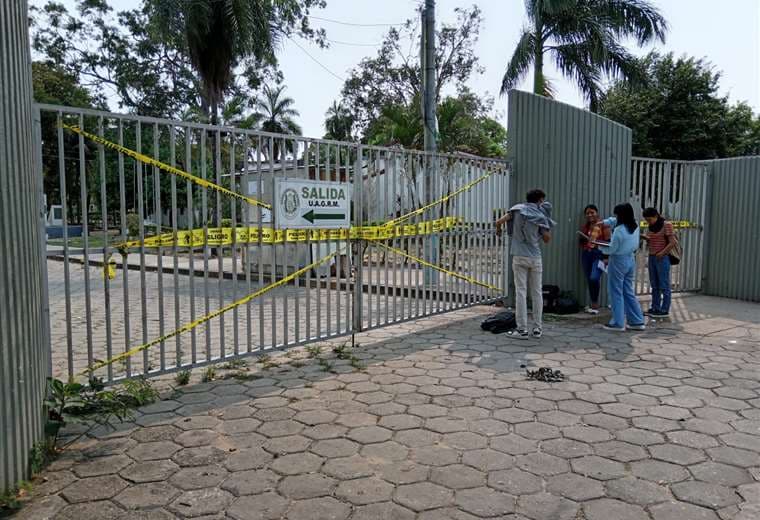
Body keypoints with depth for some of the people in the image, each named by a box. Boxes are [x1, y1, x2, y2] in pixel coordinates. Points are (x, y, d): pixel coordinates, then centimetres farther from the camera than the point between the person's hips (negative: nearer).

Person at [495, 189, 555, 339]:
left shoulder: (518, 208, 1)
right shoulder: (541, 215, 1)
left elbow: (499, 222, -9)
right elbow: (547, 239, 6)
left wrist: (498, 230, 13)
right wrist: (547, 220, 13)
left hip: (519, 257, 0)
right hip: (535, 258, 1)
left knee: (521, 292, 0)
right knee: (537, 293, 9)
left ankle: (522, 329, -1)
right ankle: (537, 328, 13)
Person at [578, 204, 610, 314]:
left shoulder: (603, 225, -2)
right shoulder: (584, 226, 13)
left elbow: (608, 242, -6)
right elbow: (581, 242, 20)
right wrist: (583, 239, -3)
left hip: (599, 254, -5)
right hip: (586, 254, 6)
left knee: (594, 278, -18)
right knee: (589, 280, 7)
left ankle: (595, 304, -6)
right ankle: (594, 304, 18)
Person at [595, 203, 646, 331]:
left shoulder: (619, 230, -21)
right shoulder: (635, 225, 3)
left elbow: (611, 249, -14)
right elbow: (616, 221, 20)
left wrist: (600, 247, 2)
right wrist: (604, 222, 8)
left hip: (618, 261, -8)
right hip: (631, 260, 8)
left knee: (616, 293, 2)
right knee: (629, 292, 15)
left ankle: (618, 323, 5)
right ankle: (637, 321, 16)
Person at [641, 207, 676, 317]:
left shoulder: (666, 225, -10)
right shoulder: (651, 227, 11)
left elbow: (672, 242, -14)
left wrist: (662, 253, -18)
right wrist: (644, 237, 3)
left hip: (662, 258, -8)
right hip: (651, 257, 8)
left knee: (664, 285, -2)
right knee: (654, 285, 12)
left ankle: (665, 310, 4)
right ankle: (655, 308, 19)